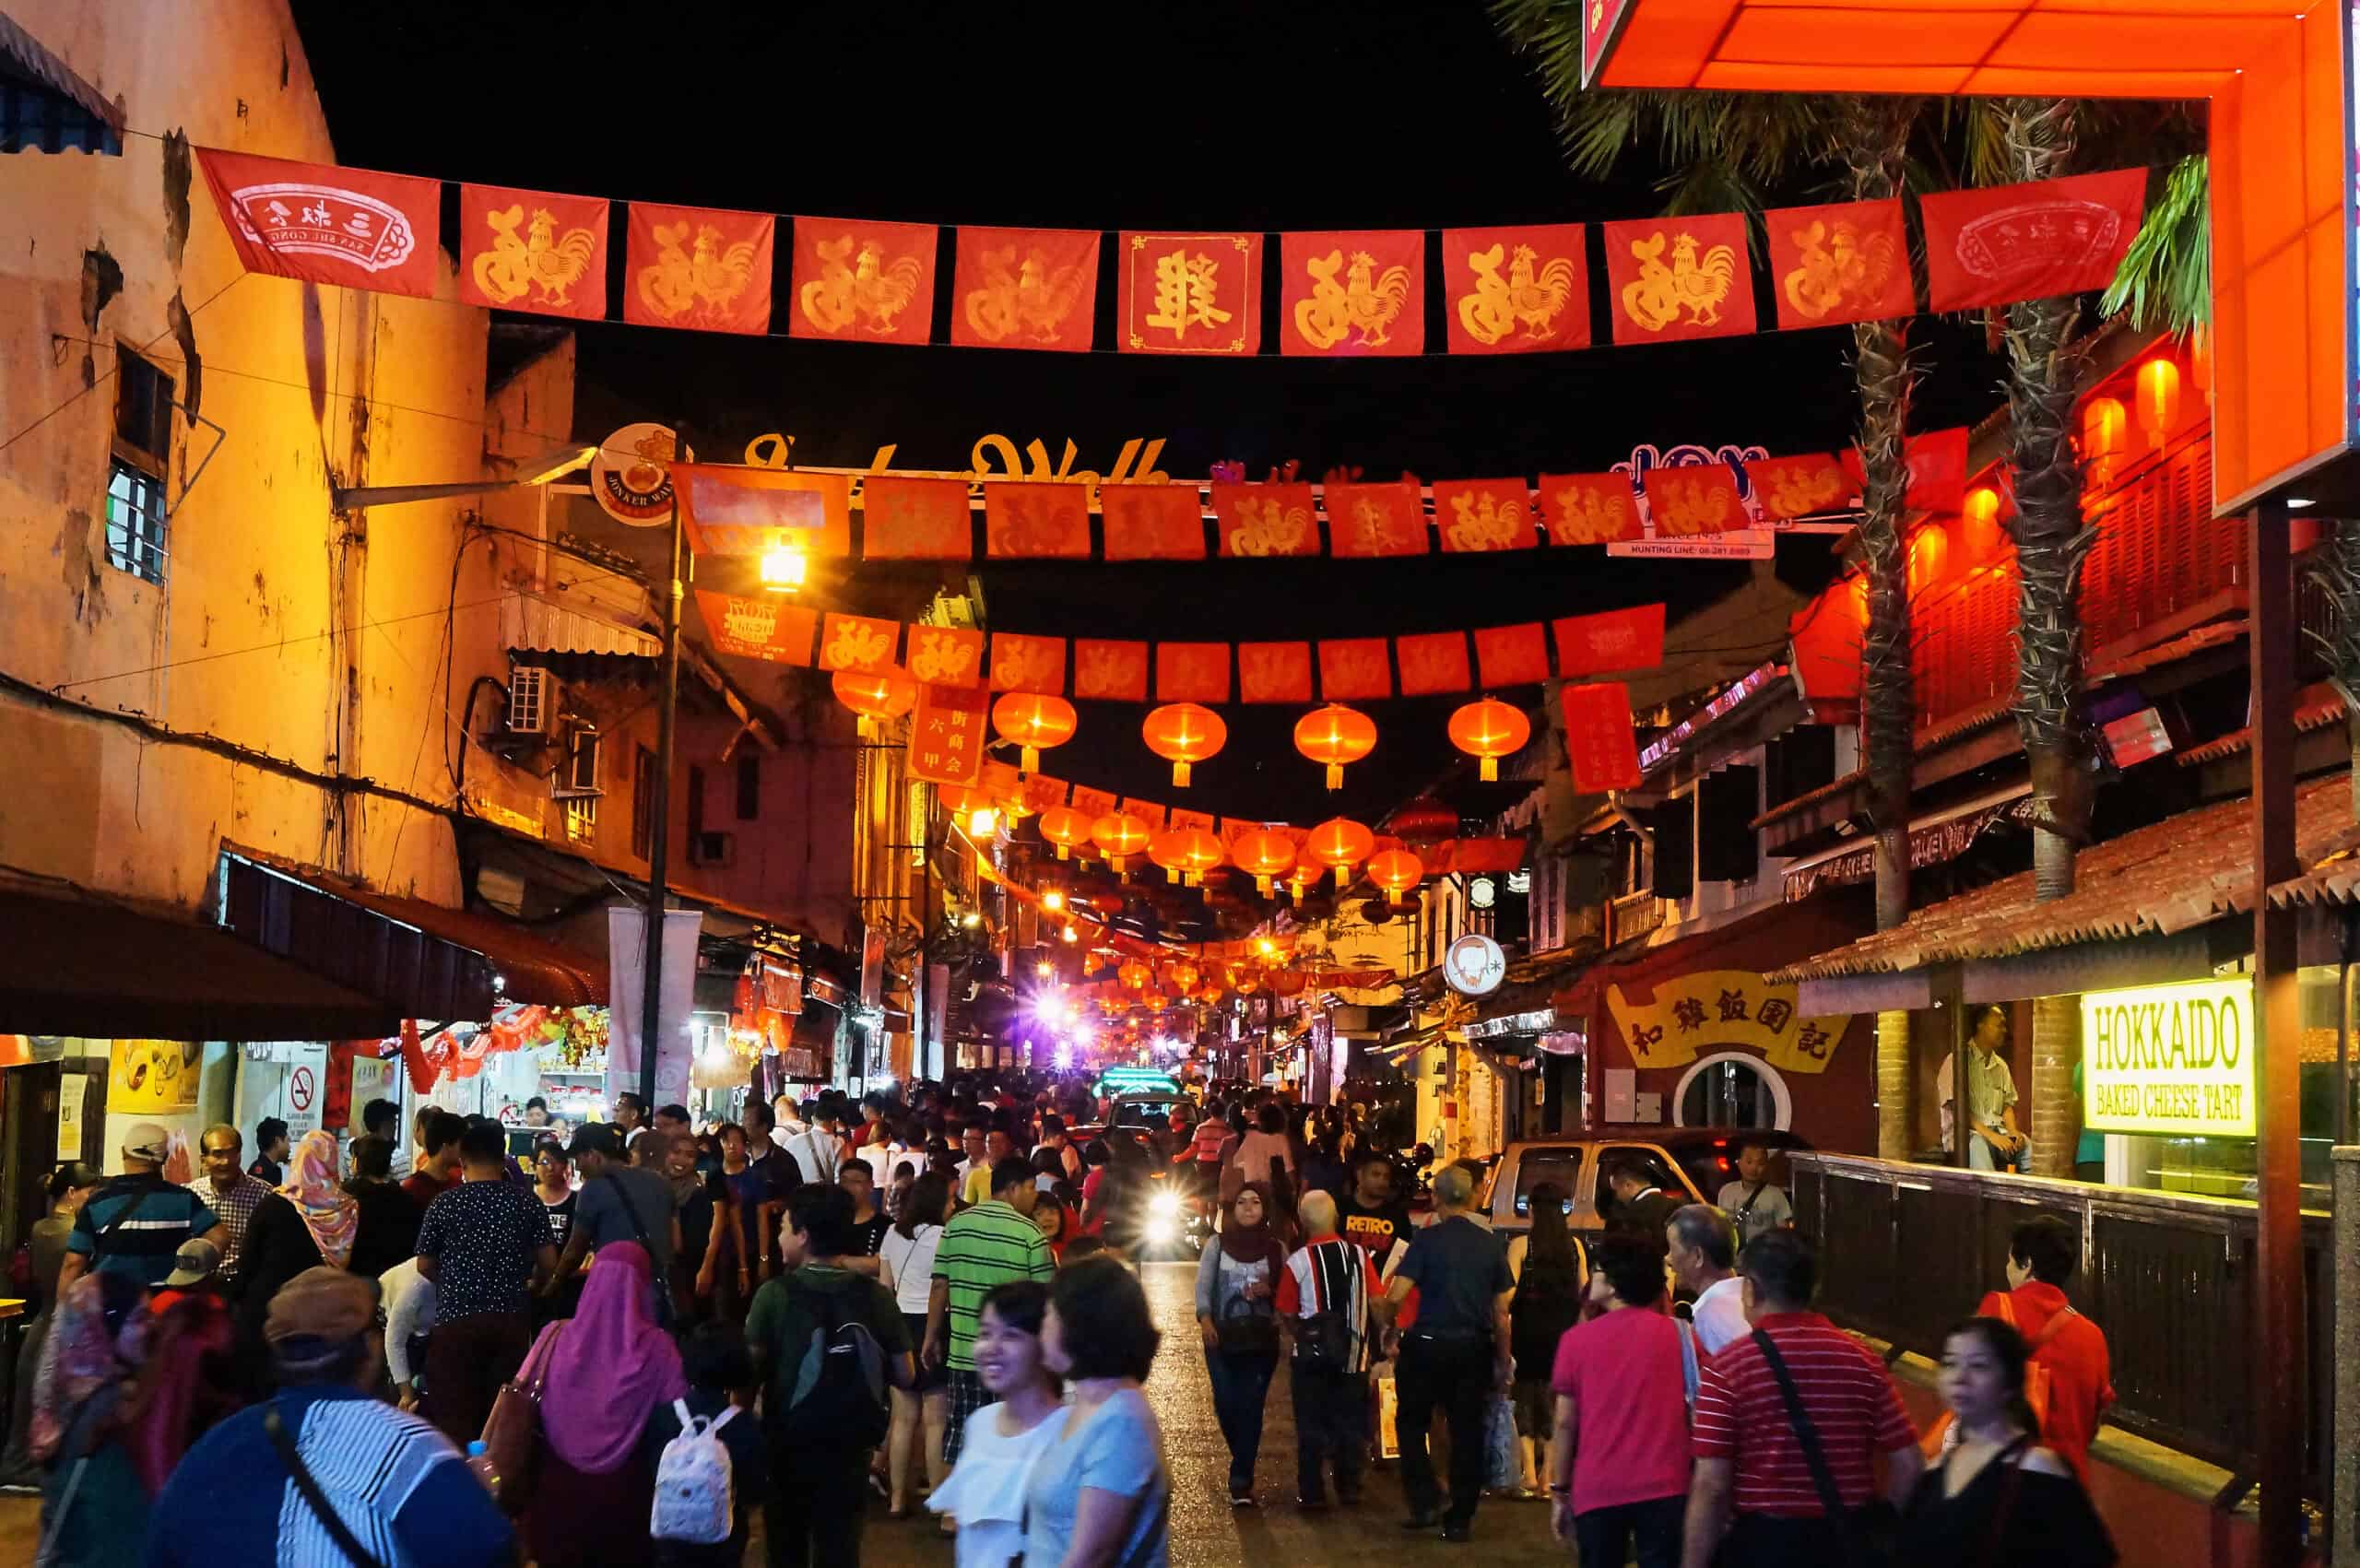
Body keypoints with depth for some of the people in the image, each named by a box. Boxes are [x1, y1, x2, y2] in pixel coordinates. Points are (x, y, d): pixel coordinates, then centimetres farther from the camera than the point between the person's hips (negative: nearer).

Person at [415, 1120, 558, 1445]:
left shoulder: (443, 1205, -1)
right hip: (511, 1319, 2)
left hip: (456, 1320, -2)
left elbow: (424, 1266, 6)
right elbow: (549, 1262, 2)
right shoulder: (528, 1202, 2)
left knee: (455, 1418, 2)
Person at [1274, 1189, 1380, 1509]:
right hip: (1353, 1354, 2)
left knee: (1312, 1424, 8)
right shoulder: (1359, 1255, -6)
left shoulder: (1298, 1261, -13)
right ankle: (1349, 1487, 20)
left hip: (1311, 1354, -2)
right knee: (1350, 1421, 16)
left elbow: (1286, 1314, -7)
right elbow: (1376, 1302, -6)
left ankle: (1312, 1492, 9)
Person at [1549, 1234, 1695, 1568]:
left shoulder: (1577, 1339, 0)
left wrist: (1561, 1493, 8)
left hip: (1596, 1491, 0)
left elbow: (1566, 1423, 1)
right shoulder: (1680, 1334, 1)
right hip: (1665, 1488, 0)